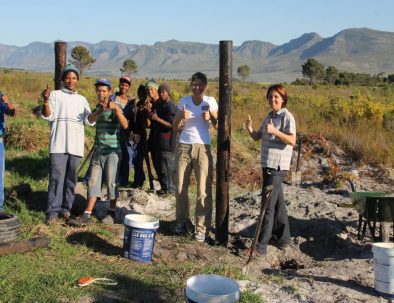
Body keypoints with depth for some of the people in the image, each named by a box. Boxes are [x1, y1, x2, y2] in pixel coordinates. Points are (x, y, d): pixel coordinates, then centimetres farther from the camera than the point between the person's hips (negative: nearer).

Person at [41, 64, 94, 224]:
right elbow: (48, 116, -1)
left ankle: (66, 208, 14)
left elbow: (89, 120, 7)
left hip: (75, 144, 4)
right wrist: (46, 101, -17)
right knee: (57, 176, -8)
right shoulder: (55, 94, 8)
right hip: (59, 143, -3)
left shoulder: (82, 99, 18)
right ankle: (53, 211, -4)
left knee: (71, 177, 6)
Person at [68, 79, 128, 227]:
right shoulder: (97, 107, 14)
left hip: (112, 150, -5)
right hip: (98, 150, 5)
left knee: (111, 182, 0)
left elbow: (125, 125, -20)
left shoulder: (115, 107, -4)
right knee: (93, 182, 1)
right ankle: (87, 215, -1)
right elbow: (90, 119, -6)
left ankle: (111, 213, 12)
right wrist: (99, 110, -23)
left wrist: (116, 109, -32)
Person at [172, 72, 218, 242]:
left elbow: (218, 125, 4)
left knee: (204, 190, -6)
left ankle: (201, 227, -1)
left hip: (203, 148, -2)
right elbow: (175, 127, 7)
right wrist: (181, 117, -13)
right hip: (183, 147, 2)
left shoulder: (210, 101, 3)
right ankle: (181, 221, 21)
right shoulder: (184, 101, 7)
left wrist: (210, 117, -15)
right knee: (180, 187, 6)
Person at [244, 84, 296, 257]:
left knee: (268, 205, -9)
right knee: (277, 202, 18)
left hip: (278, 166, -9)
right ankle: (283, 238, 31)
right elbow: (257, 137, 15)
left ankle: (260, 247, -6)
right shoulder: (269, 116, 15)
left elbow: (292, 141, -18)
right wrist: (250, 128, -5)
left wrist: (275, 131, -28)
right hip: (268, 164, 9)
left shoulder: (287, 116, -10)